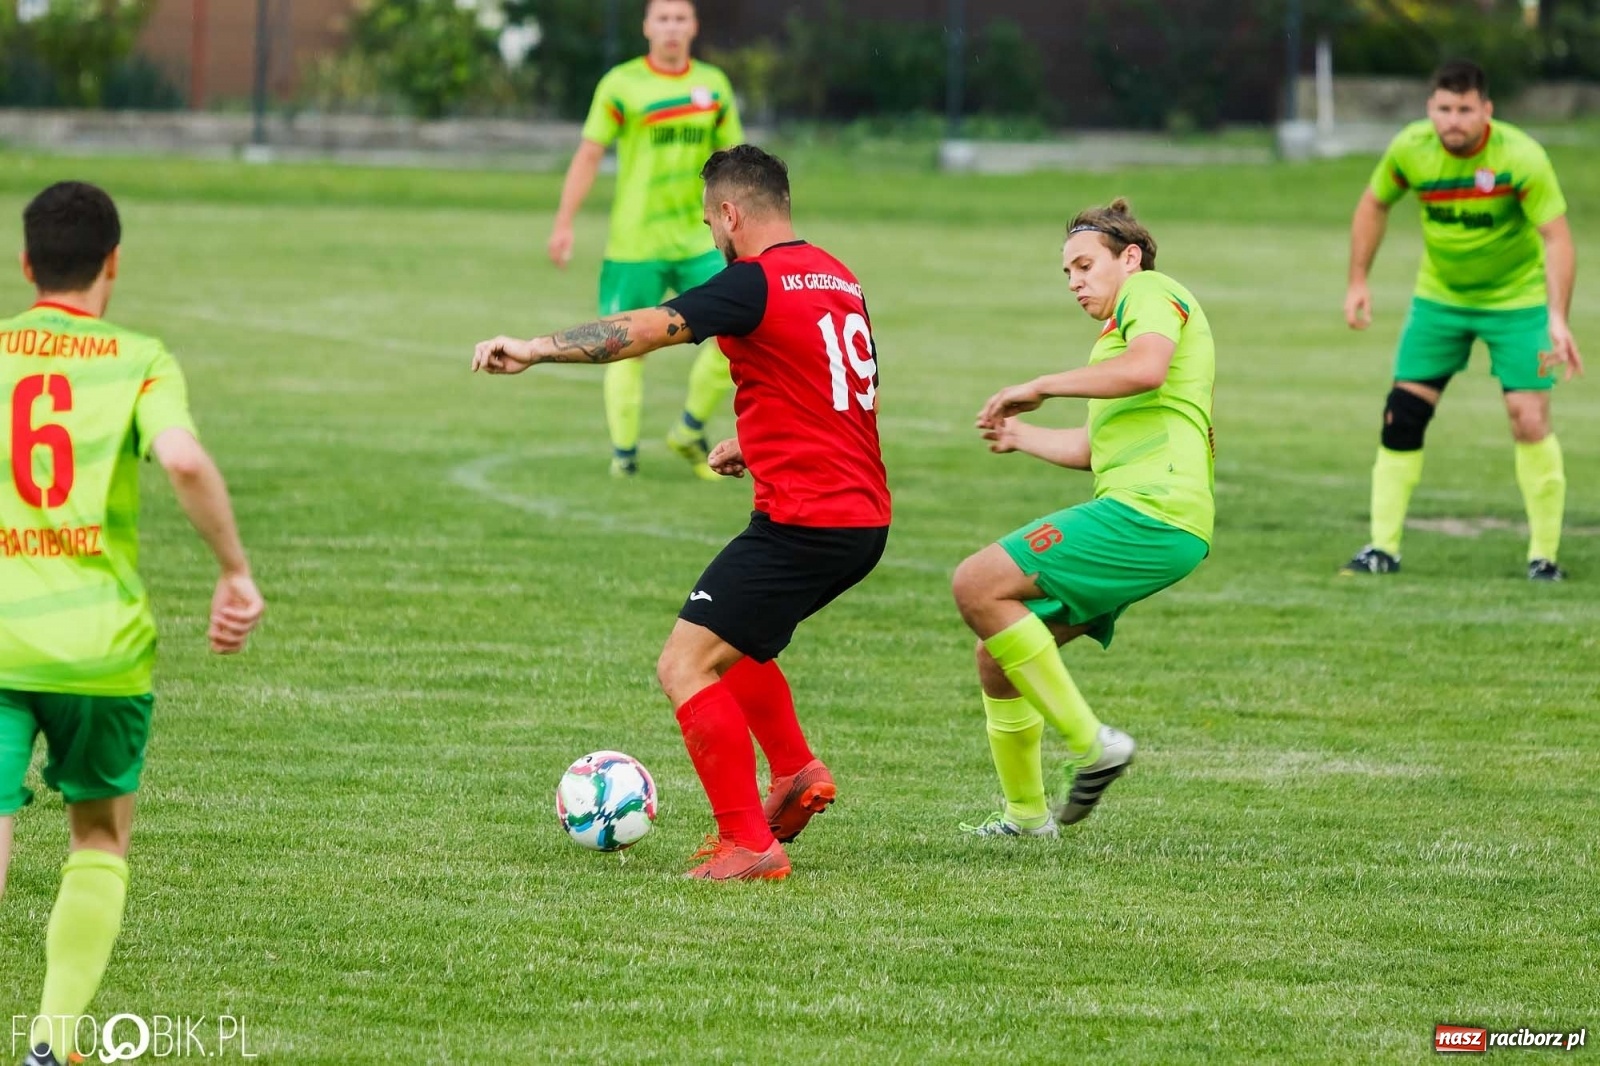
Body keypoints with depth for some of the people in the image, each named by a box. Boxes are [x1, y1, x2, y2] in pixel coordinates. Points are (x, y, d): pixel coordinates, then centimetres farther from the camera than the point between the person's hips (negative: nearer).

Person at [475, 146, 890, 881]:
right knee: (728, 640, 29)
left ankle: (749, 845, -8)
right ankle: (795, 773, 21)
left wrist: (536, 348, -18)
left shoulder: (758, 282, -12)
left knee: (685, 668, -6)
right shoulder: (839, 278, 15)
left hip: (803, 521, -9)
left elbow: (643, 331, -21)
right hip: (864, 521, 9)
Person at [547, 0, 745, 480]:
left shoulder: (714, 85, 7)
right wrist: (564, 223, -10)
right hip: (635, 243, -3)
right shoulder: (621, 85, -5)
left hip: (699, 240, 4)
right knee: (628, 348, 0)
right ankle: (624, 454, 13)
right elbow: (589, 155, -4)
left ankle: (690, 431, 13)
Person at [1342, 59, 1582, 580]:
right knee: (1402, 415, -2)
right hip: (1440, 297, 3)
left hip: (1518, 298, -3)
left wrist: (1557, 318, -37)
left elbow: (1556, 237, -27)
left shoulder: (1520, 156, -25)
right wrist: (1358, 280, -1)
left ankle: (1544, 556, 0)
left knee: (1530, 420, -13)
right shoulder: (1410, 149, -14)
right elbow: (1374, 205, 5)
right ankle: (1383, 547, 10)